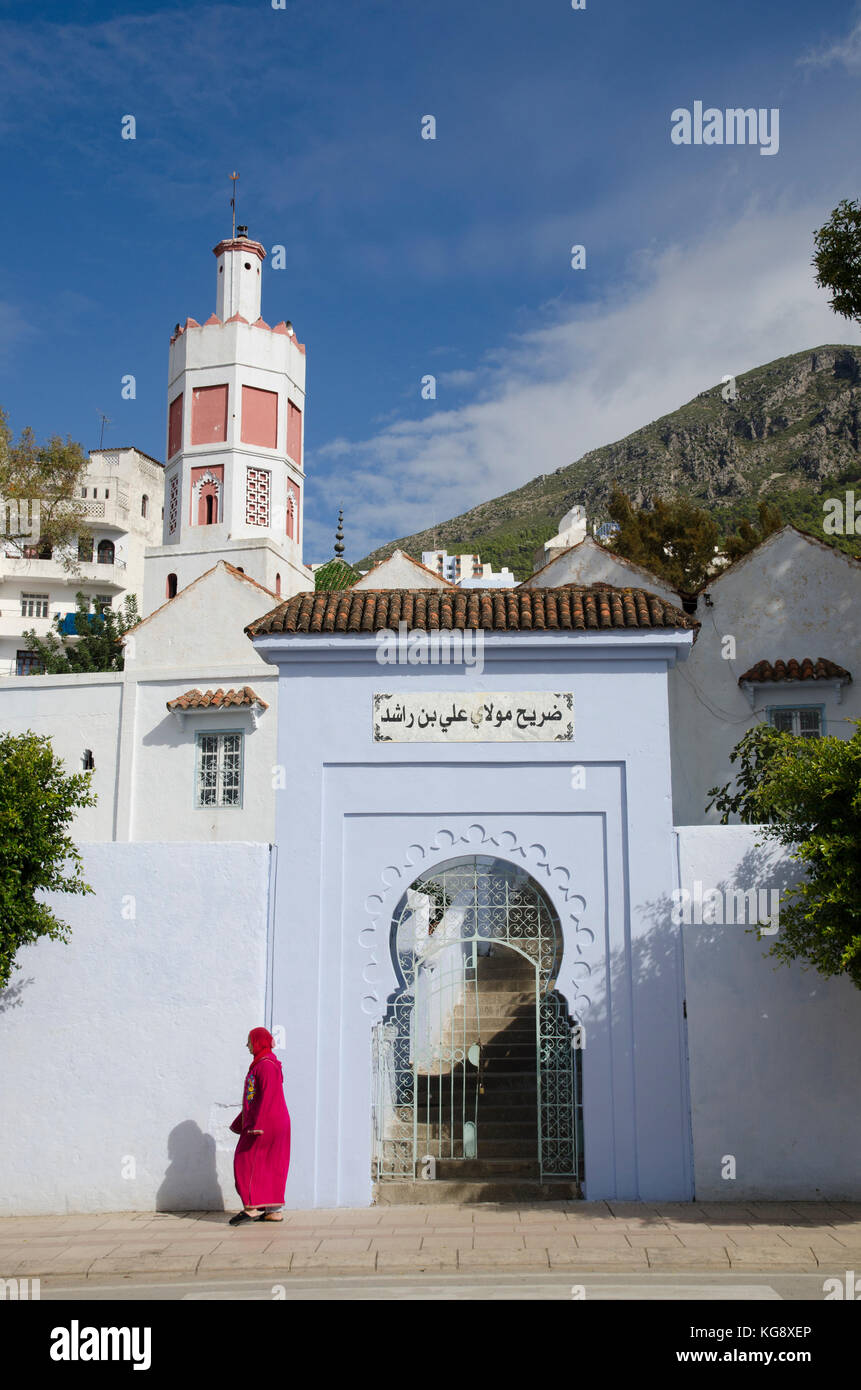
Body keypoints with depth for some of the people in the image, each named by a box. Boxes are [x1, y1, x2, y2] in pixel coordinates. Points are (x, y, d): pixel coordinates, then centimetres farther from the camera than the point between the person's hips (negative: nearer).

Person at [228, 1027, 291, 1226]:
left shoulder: (266, 1065, -14)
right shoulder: (261, 1064, 17)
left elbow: (268, 1096, -23)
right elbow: (254, 1098, 22)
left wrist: (258, 1124, -27)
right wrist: (241, 1122, 24)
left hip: (267, 1122, -10)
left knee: (246, 1161, -6)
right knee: (270, 1166, 9)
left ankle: (252, 1207, -8)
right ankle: (274, 1210, 11)